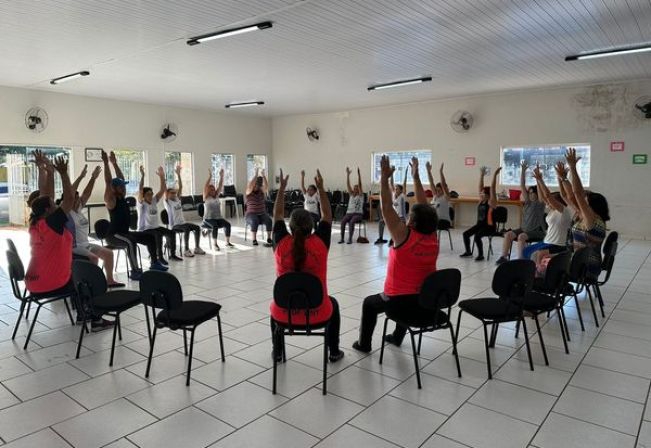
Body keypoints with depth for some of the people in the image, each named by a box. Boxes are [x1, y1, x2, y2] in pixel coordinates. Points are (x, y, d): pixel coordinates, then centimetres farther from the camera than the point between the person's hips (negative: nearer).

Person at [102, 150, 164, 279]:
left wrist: (114, 163, 14)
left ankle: (154, 263, 14)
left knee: (150, 237, 5)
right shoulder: (110, 199, -12)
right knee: (131, 241, -37)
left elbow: (121, 178, 16)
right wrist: (106, 163, -23)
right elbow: (108, 182, -23)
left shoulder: (122, 197, 10)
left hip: (125, 232, 9)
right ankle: (135, 271, -37)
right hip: (114, 235, -9)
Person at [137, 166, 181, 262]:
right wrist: (142, 176, -33)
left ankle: (172, 254, 1)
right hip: (144, 230, -7)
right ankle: (160, 257, -24)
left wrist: (162, 176, -9)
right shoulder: (141, 204, -10)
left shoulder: (154, 201, 7)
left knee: (171, 233, -12)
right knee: (158, 235, -33)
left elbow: (162, 190, 1)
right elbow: (140, 191, -26)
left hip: (156, 227, 7)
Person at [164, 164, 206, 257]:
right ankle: (186, 250, -27)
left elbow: (180, 187, 6)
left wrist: (178, 174, 0)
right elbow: (164, 190, -17)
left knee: (197, 227, -13)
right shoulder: (167, 202, -3)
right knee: (187, 228, -32)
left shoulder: (177, 199, 12)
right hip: (174, 225, -7)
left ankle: (197, 248, -4)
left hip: (182, 222, 7)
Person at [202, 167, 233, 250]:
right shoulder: (206, 198, 0)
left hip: (218, 218, 5)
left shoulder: (216, 196, 13)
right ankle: (214, 244, -27)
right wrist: (210, 176, -20)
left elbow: (220, 186, 5)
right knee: (215, 226, -35)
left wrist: (221, 176, -6)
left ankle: (227, 242, -15)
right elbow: (205, 187, -13)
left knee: (227, 224, -21)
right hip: (208, 219, -5)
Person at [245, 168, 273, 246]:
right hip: (251, 214, -3)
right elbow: (250, 185, -20)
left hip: (262, 214, 3)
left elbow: (266, 185, -10)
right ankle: (254, 240, -33)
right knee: (254, 221, -37)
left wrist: (263, 175, -21)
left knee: (268, 220, -29)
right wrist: (256, 175, -24)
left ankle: (269, 239, -25)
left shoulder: (262, 192, 9)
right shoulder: (249, 193, 1)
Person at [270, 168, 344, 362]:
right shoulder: (320, 243, -12)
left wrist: (282, 188, 10)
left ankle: (277, 352, 37)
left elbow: (277, 215, 6)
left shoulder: (281, 243, -10)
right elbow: (327, 215, 3)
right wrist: (321, 188, 8)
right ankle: (334, 352, 34)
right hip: (317, 314, -1)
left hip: (285, 314, 1)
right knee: (332, 304, 35)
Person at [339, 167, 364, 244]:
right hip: (349, 212, 4)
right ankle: (342, 238, -24)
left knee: (351, 221, -34)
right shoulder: (351, 194, 14)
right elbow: (348, 184, 7)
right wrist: (348, 174, 0)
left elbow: (360, 185, -9)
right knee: (343, 221, -26)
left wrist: (359, 174, -16)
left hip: (358, 214, -4)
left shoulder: (360, 196, 3)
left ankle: (350, 238, -32)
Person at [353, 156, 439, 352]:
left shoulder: (404, 236, -20)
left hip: (401, 301, -6)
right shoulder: (432, 237, -4)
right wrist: (416, 177, 10)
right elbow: (423, 208, 5)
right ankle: (397, 337, 47)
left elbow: (386, 208, -19)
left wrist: (384, 177, -16)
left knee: (369, 303, 22)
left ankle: (364, 344, 31)